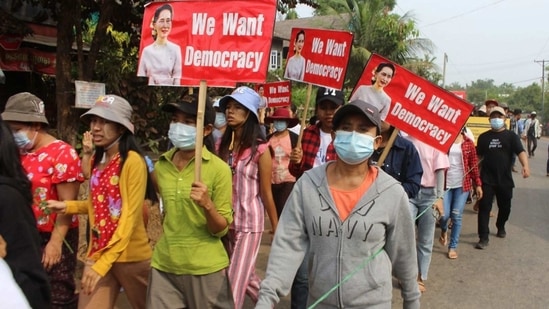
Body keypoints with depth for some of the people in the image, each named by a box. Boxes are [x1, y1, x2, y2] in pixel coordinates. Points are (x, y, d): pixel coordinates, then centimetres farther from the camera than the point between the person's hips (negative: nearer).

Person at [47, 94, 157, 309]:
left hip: (130, 255, -6)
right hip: (97, 253, 6)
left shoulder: (133, 161, -15)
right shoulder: (96, 160, 8)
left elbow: (130, 217, -19)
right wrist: (67, 206, -1)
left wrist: (103, 263, -22)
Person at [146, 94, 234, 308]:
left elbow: (221, 230, -11)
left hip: (205, 268, -3)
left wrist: (207, 204, -26)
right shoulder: (161, 166, 0)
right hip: (164, 265, 4)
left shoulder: (219, 169, -13)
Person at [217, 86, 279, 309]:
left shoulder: (259, 149, -11)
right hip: (227, 220, 6)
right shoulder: (223, 145, 4)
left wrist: (276, 226, -2)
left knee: (235, 282, -4)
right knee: (245, 277, 20)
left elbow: (266, 192, -8)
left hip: (249, 221, -6)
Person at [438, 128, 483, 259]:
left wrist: (478, 184, 4)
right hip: (445, 183, -1)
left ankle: (453, 247, 16)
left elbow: (474, 164, 6)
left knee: (456, 216, 2)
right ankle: (444, 230, 34)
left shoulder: (468, 143, 2)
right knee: (444, 215, -3)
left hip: (462, 184, 1)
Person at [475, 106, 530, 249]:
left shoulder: (511, 136, 0)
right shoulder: (483, 137, 7)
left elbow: (520, 152, -14)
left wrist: (525, 165, -32)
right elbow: (478, 156, 14)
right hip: (487, 179, 0)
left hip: (505, 179, 0)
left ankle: (501, 227, 42)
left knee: (505, 207, 14)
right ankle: (483, 237, -3)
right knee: (484, 207, -6)